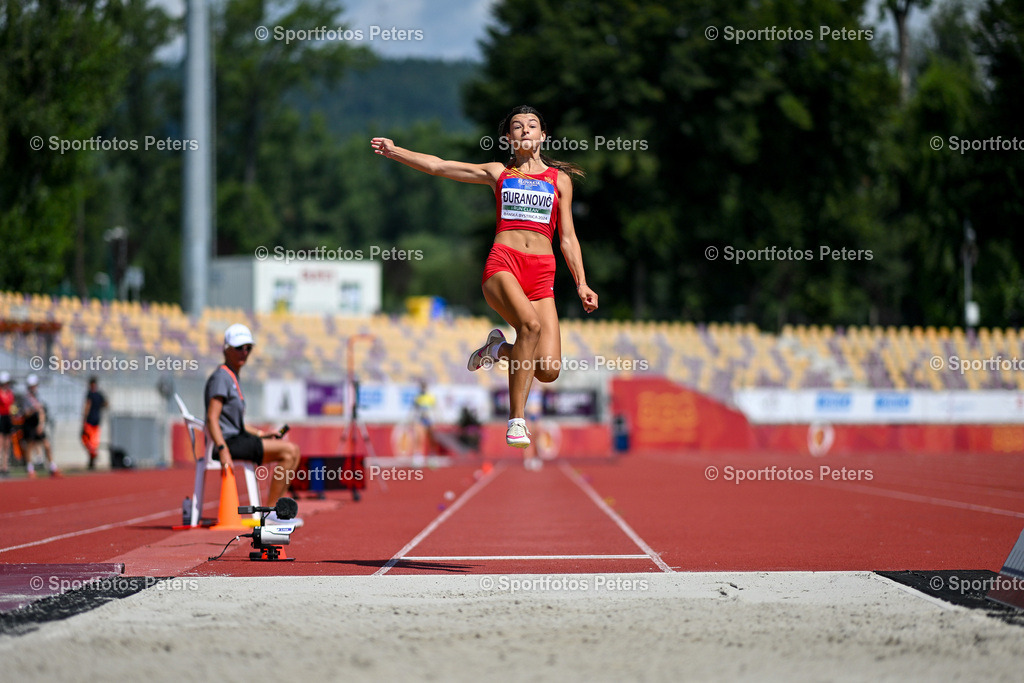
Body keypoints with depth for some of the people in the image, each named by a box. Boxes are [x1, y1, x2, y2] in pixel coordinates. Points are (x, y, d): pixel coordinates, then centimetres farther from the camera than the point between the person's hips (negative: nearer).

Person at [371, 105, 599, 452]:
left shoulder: (560, 179, 19)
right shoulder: (498, 173, 17)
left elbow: (568, 238, 18)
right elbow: (437, 166, 14)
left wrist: (581, 284, 8)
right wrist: (395, 151, 4)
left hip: (542, 273, 2)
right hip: (503, 263, -2)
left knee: (548, 370, -15)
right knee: (531, 323, -33)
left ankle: (499, 348, 19)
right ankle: (516, 421, -22)